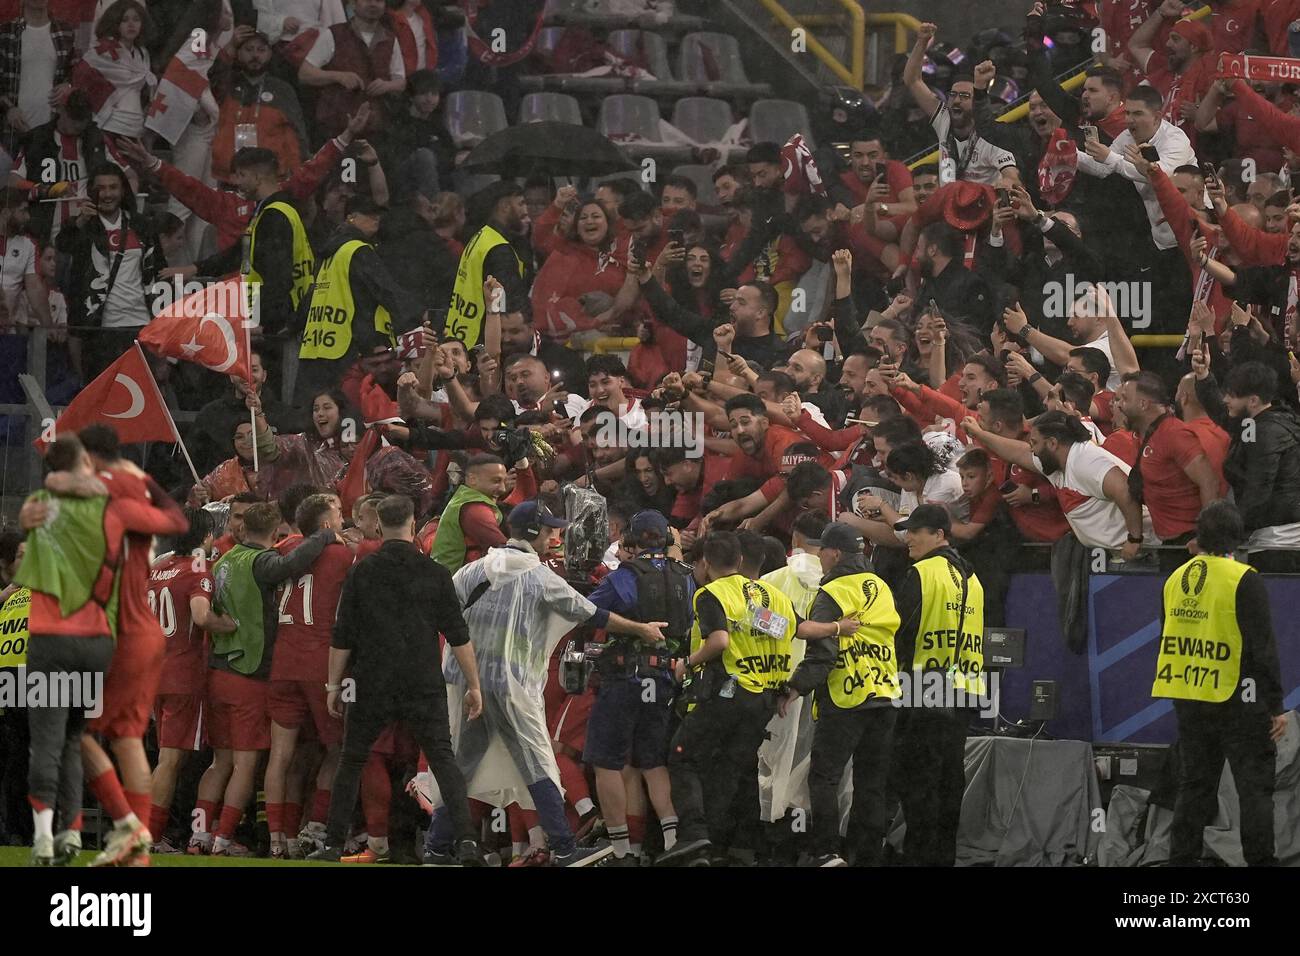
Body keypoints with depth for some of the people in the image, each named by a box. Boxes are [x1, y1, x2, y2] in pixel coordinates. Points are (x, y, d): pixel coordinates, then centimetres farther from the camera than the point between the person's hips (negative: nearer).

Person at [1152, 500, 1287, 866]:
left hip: (1188, 700, 6)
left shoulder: (1176, 579, 8)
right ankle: (1260, 860, -6)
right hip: (1237, 699, -6)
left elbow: (1168, 642, 17)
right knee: (1255, 787, -2)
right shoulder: (1243, 580, -12)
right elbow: (1263, 647, -14)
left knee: (1194, 785, 12)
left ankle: (1182, 860, 11)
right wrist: (1276, 706, -10)